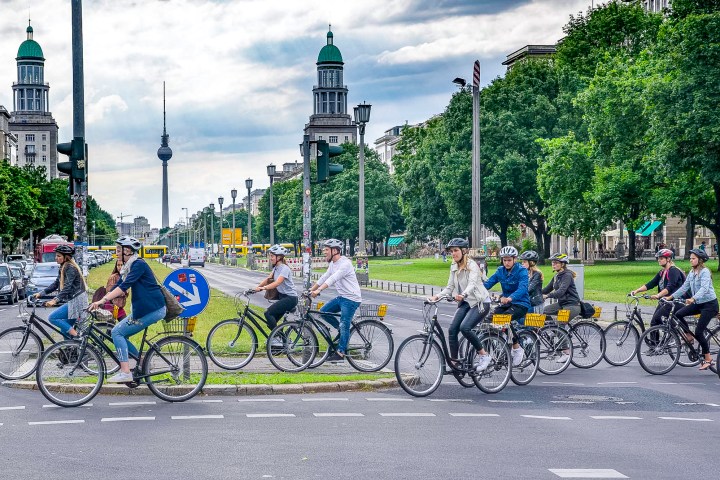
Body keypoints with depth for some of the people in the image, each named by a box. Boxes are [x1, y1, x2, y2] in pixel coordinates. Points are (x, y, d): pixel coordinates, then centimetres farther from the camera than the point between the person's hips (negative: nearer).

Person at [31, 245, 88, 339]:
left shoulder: (71, 268, -15)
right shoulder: (63, 268, 14)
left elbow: (67, 287, -25)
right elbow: (56, 284, 18)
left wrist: (55, 300, -34)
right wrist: (40, 293, 11)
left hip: (76, 301, -10)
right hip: (72, 300, 10)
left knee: (52, 318, -13)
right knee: (64, 330, 10)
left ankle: (76, 335, -13)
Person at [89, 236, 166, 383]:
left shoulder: (138, 264, -14)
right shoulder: (127, 267, 15)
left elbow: (124, 287, -25)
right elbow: (117, 287, 14)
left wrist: (103, 300, -31)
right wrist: (98, 303, 4)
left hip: (152, 309, -9)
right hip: (142, 309, 9)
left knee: (117, 332, -12)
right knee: (119, 334, 8)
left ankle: (125, 372, -14)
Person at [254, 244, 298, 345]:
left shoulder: (284, 268, -16)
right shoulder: (276, 268, 13)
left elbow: (277, 283, -29)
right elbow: (267, 279, 4)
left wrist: (263, 288, -37)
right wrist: (257, 287, -10)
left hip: (290, 298, -9)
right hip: (282, 297, 9)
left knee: (268, 313, -19)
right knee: (272, 321, 6)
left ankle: (278, 339, -14)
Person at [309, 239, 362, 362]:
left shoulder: (345, 263, -21)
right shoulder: (332, 264, 9)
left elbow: (333, 278, -32)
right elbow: (324, 277, 12)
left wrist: (318, 290, -40)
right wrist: (311, 289, 6)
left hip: (351, 299, -9)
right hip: (341, 297, 9)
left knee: (344, 325, -8)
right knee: (323, 311, 4)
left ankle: (340, 352, 0)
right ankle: (342, 330, 17)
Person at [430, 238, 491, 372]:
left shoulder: (472, 265, -14)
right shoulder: (454, 267, 7)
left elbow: (472, 284, -31)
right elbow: (450, 287, 7)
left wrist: (463, 295, -50)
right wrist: (437, 296, -11)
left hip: (480, 302, -7)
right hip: (465, 302, 7)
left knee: (465, 327, -26)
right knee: (452, 329, -9)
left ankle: (483, 355, -10)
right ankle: (453, 362, -3)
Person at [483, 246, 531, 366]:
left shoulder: (521, 271, -12)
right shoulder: (501, 270, 5)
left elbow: (522, 288, -28)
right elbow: (488, 283, -5)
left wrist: (510, 298, -47)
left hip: (520, 303, -6)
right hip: (506, 303, 6)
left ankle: (517, 348, -15)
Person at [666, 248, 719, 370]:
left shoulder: (705, 272, -16)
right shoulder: (691, 273, 8)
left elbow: (704, 288, -30)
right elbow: (684, 287, 9)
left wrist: (693, 299, -45)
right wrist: (671, 297, -1)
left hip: (709, 304, -8)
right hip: (698, 304, 8)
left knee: (698, 332, -12)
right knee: (678, 314, -12)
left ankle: (708, 359, 1)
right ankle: (689, 337, 7)